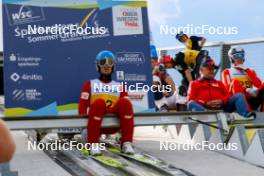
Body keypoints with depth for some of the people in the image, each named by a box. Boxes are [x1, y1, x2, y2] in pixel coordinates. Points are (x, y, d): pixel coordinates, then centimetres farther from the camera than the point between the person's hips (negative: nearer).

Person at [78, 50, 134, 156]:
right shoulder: (90, 84, 19)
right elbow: (83, 104, 8)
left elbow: (126, 107, 12)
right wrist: (83, 115, -11)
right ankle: (93, 144, -34)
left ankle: (127, 143, -28)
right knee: (99, 103, -33)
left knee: (125, 103, -26)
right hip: (97, 123, -1)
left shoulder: (119, 86, 23)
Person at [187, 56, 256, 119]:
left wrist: (221, 101, -4)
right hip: (204, 108, -3)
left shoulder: (219, 83, 35)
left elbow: (228, 96, 21)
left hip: (221, 106, 3)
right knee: (191, 104, -34)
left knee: (239, 95, -14)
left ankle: (246, 114, -42)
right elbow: (191, 99, 9)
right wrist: (206, 103, -8)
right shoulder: (194, 84, 24)